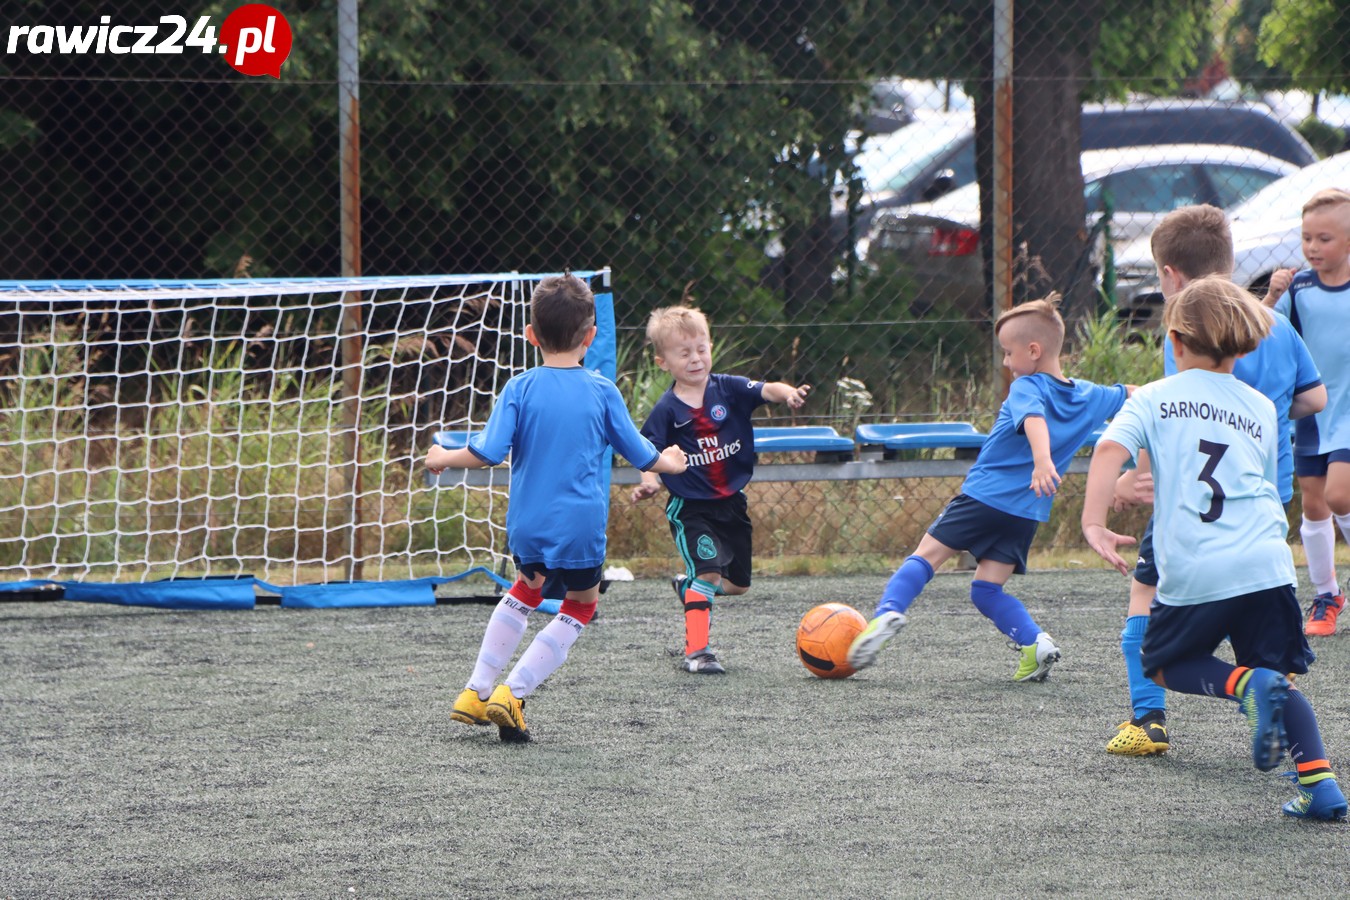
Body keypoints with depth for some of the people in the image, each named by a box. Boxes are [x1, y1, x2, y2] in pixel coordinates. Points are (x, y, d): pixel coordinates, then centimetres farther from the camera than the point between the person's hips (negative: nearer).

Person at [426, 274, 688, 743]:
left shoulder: (520, 389, -6)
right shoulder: (602, 391, -5)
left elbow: (487, 453, -12)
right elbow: (639, 454, 5)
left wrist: (443, 458, 6)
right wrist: (668, 462, 27)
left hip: (527, 524, 2)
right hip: (581, 528, -2)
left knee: (526, 588, 29)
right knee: (581, 606, 19)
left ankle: (476, 692, 26)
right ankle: (512, 693, 6)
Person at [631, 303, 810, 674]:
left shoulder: (729, 389, -3)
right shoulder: (667, 410, -9)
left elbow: (766, 390, -16)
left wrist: (789, 393, -38)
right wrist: (648, 482, -28)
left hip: (732, 502, 5)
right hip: (690, 507, -4)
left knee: (738, 584, 14)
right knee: (707, 571, -21)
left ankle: (689, 585, 43)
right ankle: (696, 651, -18)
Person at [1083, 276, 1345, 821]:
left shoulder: (1152, 399, 9)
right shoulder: (1262, 408, 19)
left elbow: (1110, 450, -8)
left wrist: (1094, 523, -13)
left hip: (1193, 571, -3)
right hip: (1265, 563, 3)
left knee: (1166, 665, 17)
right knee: (1277, 678, 13)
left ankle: (1249, 685, -12)